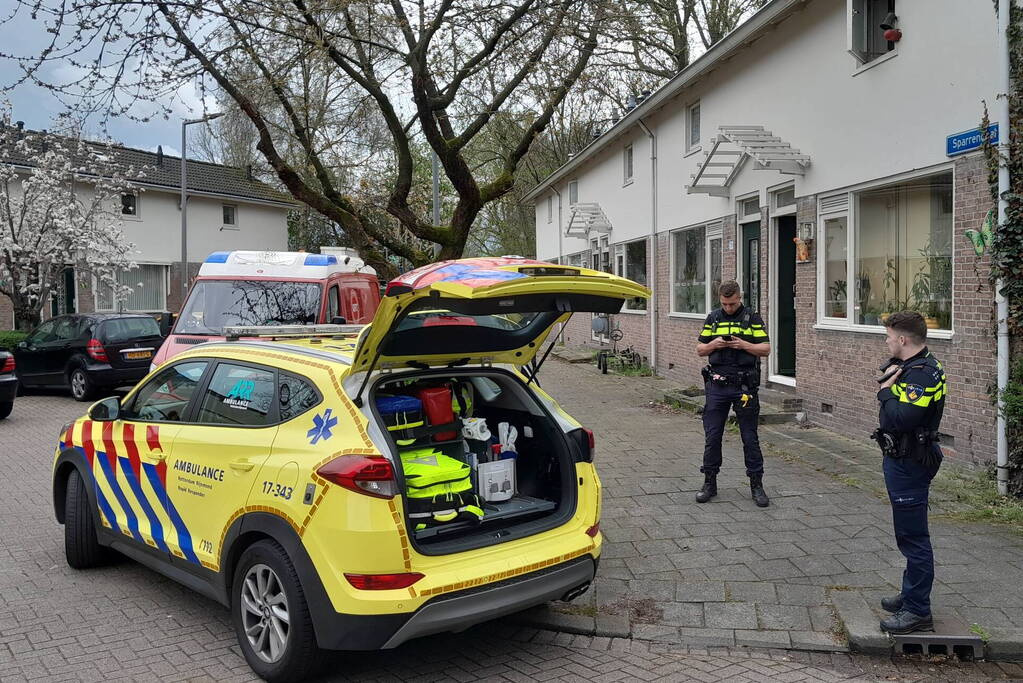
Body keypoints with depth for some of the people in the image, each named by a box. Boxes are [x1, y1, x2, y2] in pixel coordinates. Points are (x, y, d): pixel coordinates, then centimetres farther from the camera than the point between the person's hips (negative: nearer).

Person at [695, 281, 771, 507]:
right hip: (717, 385, 2)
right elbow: (699, 350, 11)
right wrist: (713, 344, -9)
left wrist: (744, 345, -17)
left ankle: (756, 485, 12)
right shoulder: (713, 318, 10)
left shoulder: (753, 318, 2)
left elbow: (766, 349, -1)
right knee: (712, 436, 5)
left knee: (750, 437, 3)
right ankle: (709, 483, 15)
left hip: (744, 385, -2)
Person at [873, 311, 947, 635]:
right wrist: (889, 381, -1)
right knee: (909, 535, 21)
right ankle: (911, 595, 35)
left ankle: (918, 612, 6)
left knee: (913, 537, -3)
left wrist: (886, 390, -16)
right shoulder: (910, 367, 11)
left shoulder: (923, 374, -21)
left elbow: (899, 419, -31)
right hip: (902, 461, 11)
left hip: (910, 465, -11)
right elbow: (896, 416, 14)